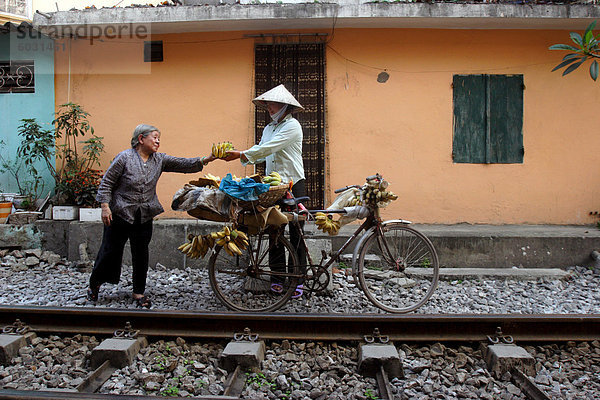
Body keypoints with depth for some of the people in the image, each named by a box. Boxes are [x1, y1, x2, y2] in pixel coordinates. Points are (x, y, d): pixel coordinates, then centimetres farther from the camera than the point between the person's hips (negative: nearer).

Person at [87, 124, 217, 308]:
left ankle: (139, 292, 22)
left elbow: (182, 164, -3)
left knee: (141, 255, 8)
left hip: (144, 217, 5)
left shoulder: (159, 160, 6)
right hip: (120, 214, -4)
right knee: (110, 251, 4)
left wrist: (204, 160, -18)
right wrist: (105, 207, -13)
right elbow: (106, 183, -7)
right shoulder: (124, 158, -9)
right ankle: (94, 284, 28)